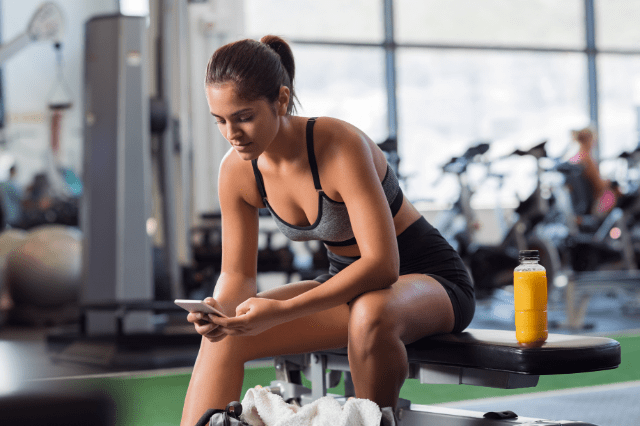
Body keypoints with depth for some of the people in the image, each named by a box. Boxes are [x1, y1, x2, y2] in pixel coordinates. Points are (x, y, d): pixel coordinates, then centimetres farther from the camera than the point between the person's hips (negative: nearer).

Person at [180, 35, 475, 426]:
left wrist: (282, 312, -41)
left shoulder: (341, 146, -29)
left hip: (430, 280, -6)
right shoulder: (237, 171, -9)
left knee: (370, 313, -41)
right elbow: (237, 273, -1)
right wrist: (220, 311, -25)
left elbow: (383, 264, -34)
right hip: (352, 283, 6)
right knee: (225, 336, -12)